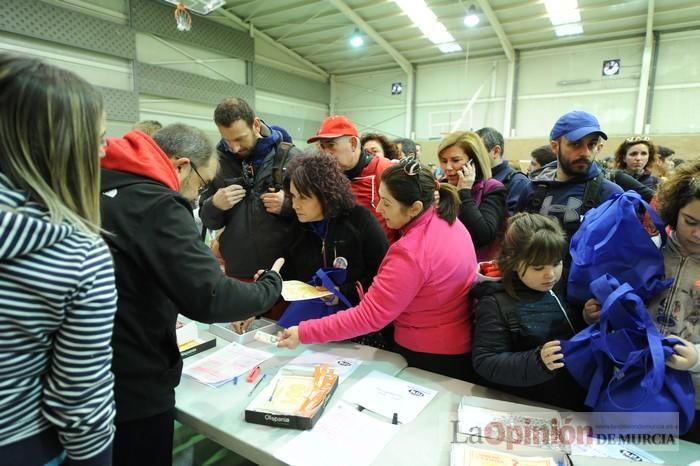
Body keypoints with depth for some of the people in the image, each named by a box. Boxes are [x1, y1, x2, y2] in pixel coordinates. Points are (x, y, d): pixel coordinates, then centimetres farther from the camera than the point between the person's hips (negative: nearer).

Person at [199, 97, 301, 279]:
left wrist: (288, 206, -17)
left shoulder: (290, 157, -4)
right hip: (236, 271, 2)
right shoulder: (218, 161, 3)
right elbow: (208, 221, 10)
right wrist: (214, 205, -11)